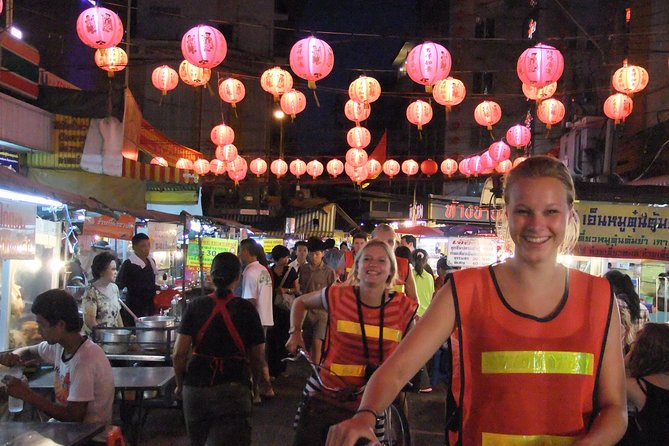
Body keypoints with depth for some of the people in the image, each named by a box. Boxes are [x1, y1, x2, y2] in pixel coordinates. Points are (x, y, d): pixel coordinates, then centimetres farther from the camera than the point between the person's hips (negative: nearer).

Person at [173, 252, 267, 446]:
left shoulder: (195, 306, 0)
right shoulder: (246, 309, -3)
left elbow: (179, 353, -2)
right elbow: (257, 357, 1)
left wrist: (180, 384, 13)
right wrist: (253, 379, 19)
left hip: (195, 387, 3)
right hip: (233, 389, -3)